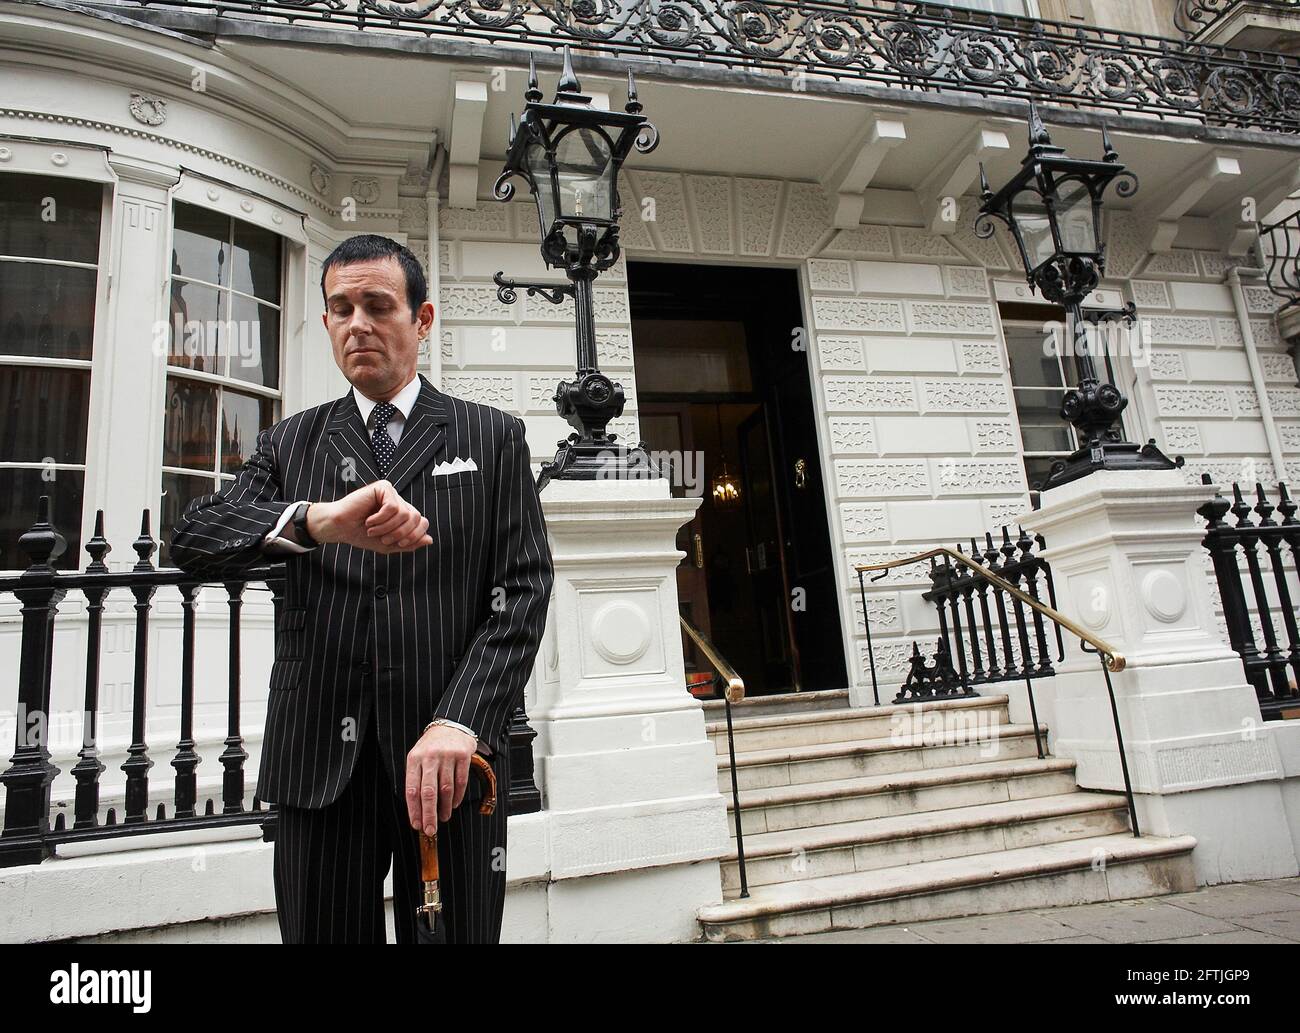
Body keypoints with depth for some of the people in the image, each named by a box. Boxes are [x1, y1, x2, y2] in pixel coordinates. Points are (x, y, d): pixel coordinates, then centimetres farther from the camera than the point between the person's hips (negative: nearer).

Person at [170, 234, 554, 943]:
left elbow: (524, 589, -2)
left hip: (450, 754, -1)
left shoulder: (493, 438, 6)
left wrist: (460, 722, -17)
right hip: (318, 759, 2)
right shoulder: (290, 444, 13)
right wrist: (317, 519, -23)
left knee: (454, 933, 7)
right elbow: (191, 540, -3)